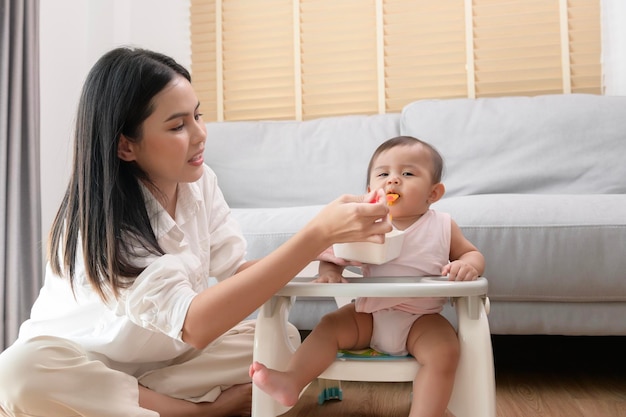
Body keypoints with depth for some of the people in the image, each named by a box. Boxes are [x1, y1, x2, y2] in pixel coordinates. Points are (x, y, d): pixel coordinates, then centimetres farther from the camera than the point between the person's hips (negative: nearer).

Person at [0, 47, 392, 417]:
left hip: (163, 352, 5)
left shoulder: (200, 181, -11)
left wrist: (318, 246, -28)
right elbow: (194, 325, -42)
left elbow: (236, 273, -10)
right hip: (80, 361, -4)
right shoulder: (99, 220, -30)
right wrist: (316, 234, -47)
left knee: (280, 339, -14)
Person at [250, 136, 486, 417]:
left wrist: (468, 265, -19)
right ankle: (291, 382, -19)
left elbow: (472, 253, 7)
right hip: (369, 313, 2)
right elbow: (333, 255, 3)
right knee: (330, 325, -15)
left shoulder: (442, 226, -2)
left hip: (421, 318, -1)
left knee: (445, 351, -26)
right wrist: (329, 270, -23)